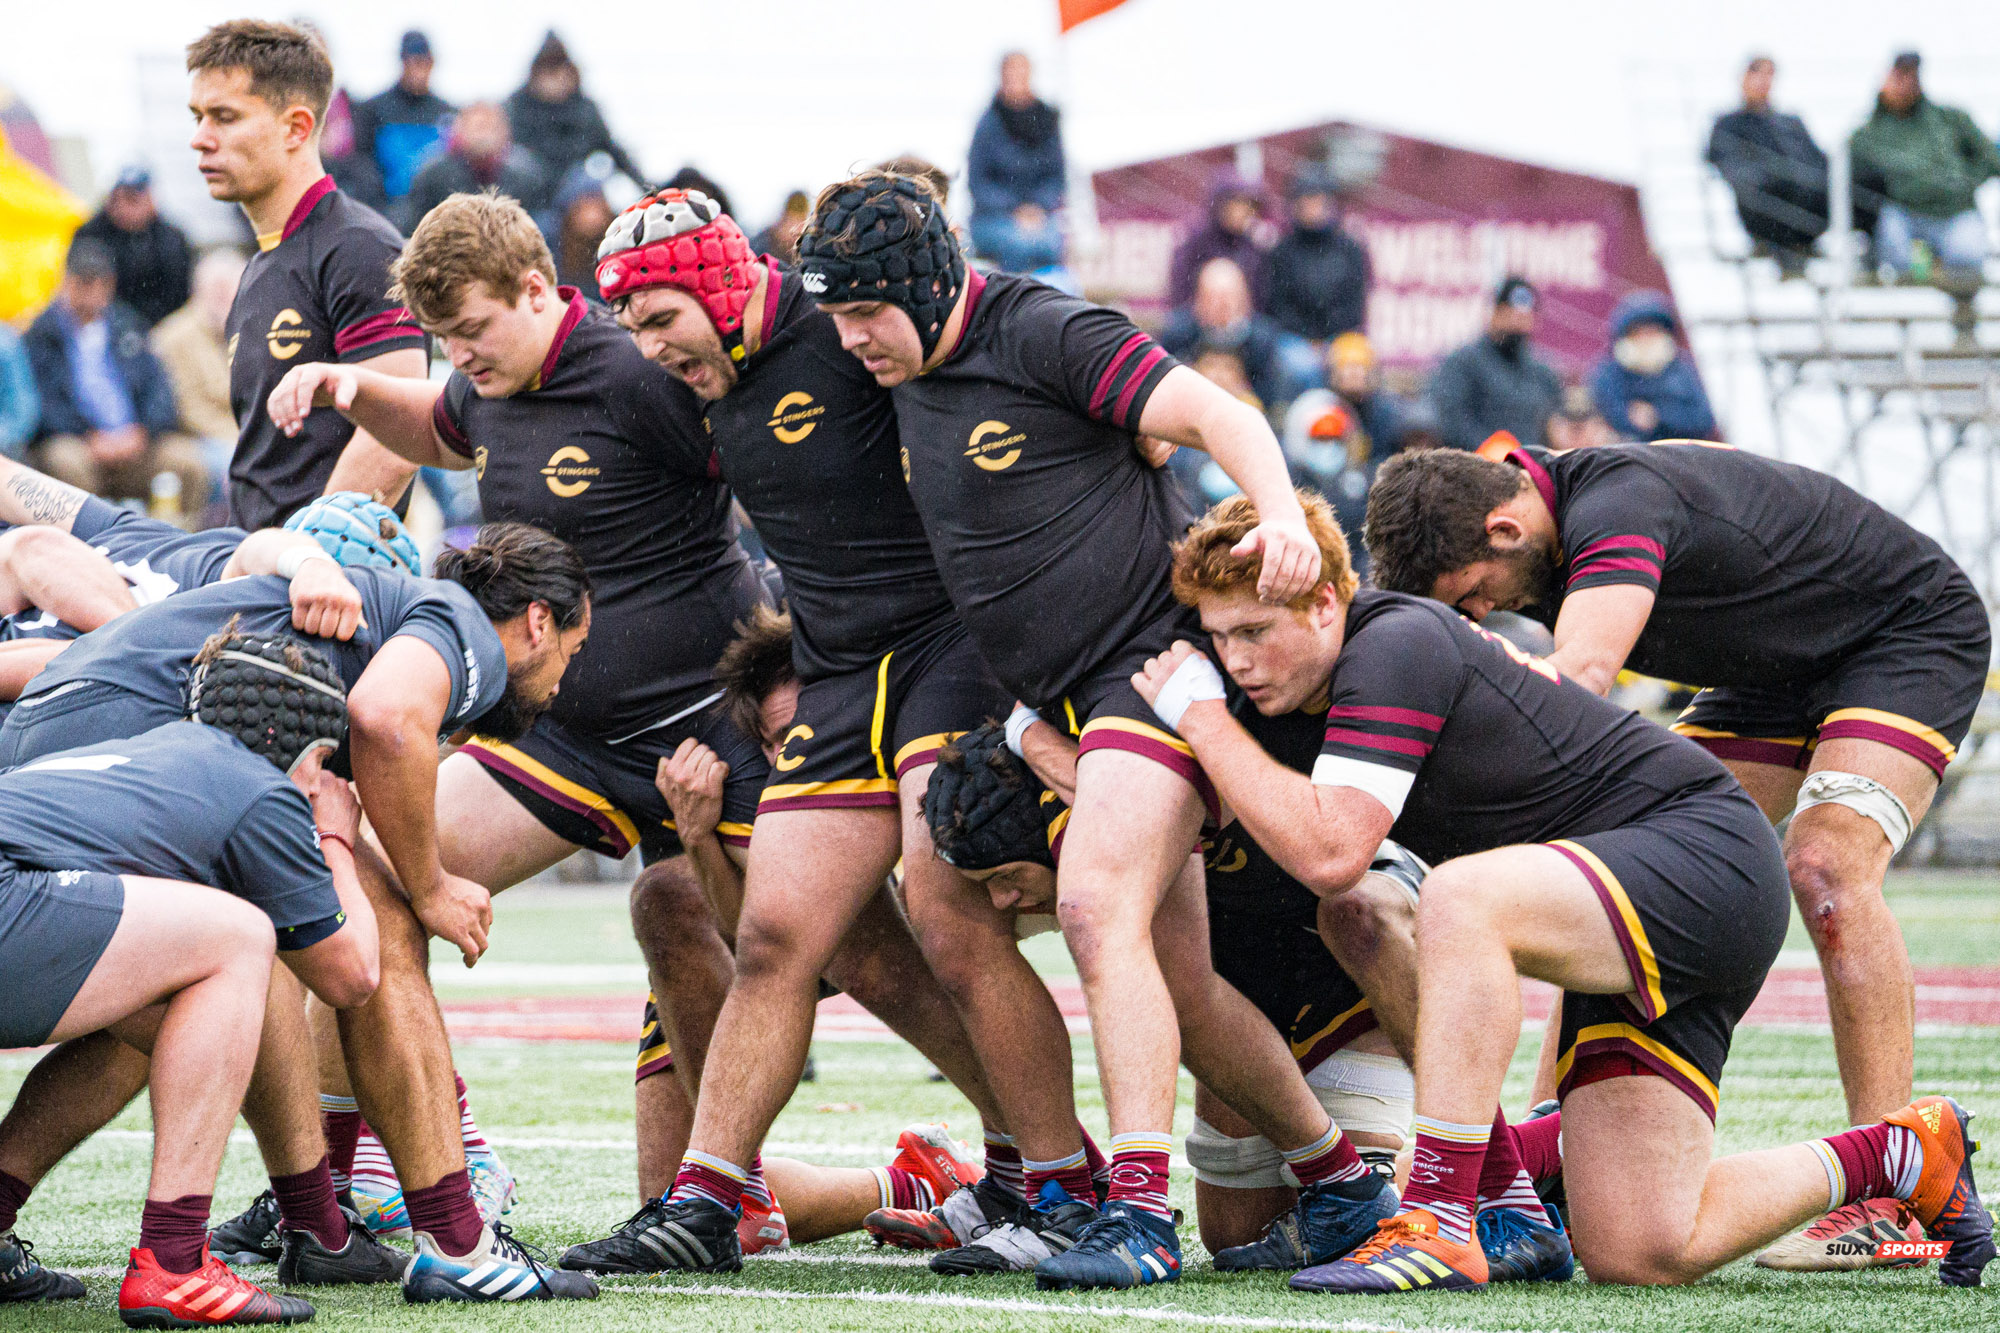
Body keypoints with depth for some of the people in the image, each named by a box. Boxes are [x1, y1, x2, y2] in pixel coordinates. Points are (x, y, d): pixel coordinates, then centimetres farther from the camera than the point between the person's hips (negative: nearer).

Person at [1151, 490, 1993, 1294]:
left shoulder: (1393, 647, -16)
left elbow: (1328, 854, -28)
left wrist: (1199, 714, -18)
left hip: (1705, 854, -10)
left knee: (1462, 901, -35)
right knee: (1641, 1253, 0)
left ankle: (1441, 1227, -30)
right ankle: (1899, 1156, 22)